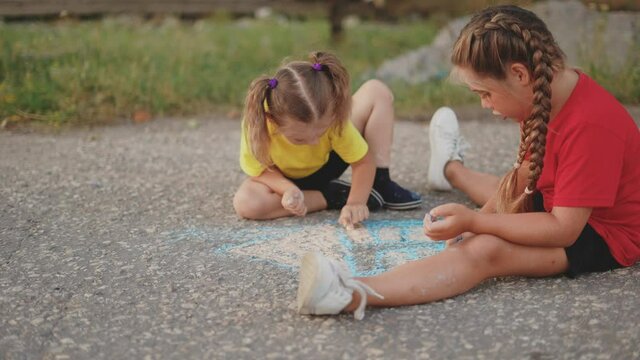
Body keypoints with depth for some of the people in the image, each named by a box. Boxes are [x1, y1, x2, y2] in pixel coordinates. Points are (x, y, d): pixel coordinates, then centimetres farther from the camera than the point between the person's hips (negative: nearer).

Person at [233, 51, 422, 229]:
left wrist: (356, 202, -38)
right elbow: (258, 169, -21)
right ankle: (334, 196, -19)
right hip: (288, 180, -1)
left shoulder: (332, 116, -32)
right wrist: (287, 189, -39)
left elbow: (363, 161, -23)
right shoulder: (258, 124, -37)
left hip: (327, 163, 1)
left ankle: (381, 185, -12)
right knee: (245, 203, -35)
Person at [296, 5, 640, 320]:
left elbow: (564, 229, -33)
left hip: (603, 234, -9)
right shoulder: (543, 96, -4)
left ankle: (354, 294, -47)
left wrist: (474, 222, -33)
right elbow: (527, 174, 5)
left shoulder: (591, 124, -33)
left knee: (484, 250, -31)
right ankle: (451, 168, 68)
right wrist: (481, 216, -9)